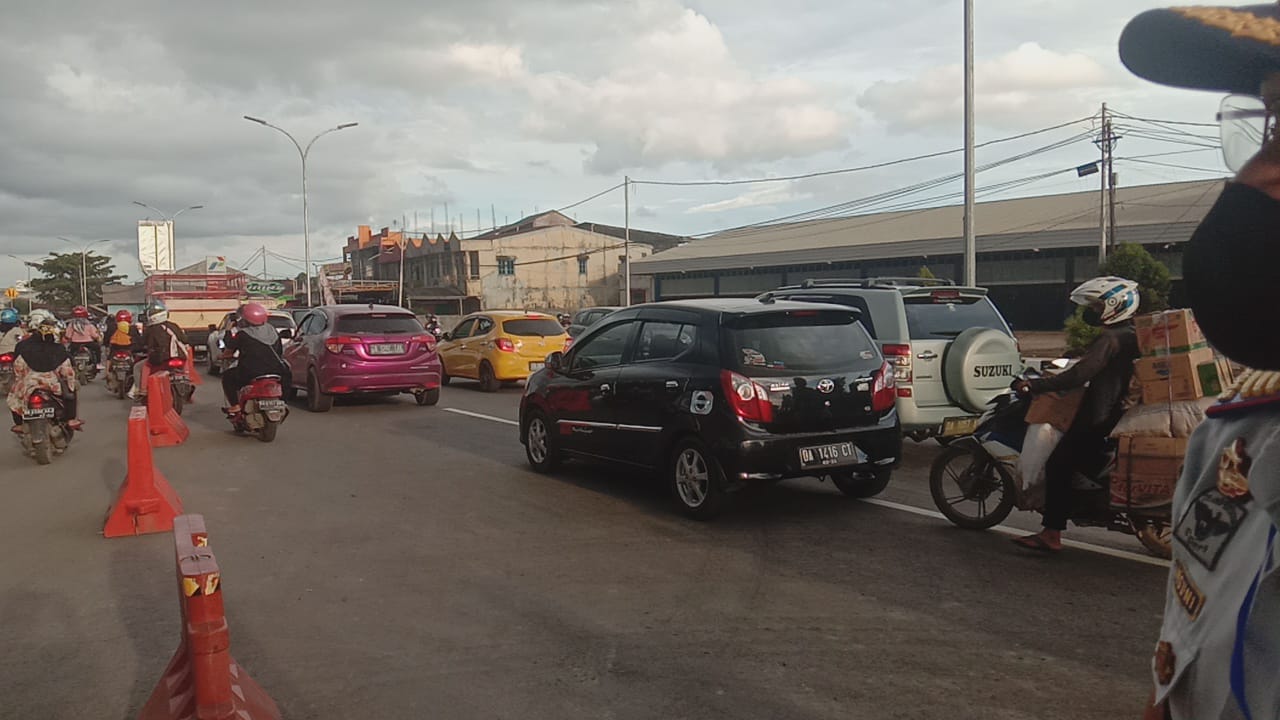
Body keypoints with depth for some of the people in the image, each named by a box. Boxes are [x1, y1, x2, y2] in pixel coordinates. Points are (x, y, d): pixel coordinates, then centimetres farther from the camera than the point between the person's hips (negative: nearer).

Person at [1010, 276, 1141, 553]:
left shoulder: (1110, 339, -16)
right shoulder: (1132, 335, 14)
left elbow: (1078, 376, -27)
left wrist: (1033, 385, -23)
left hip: (1101, 417, -11)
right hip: (1122, 411, 11)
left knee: (1058, 465, -12)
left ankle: (1051, 534, -15)